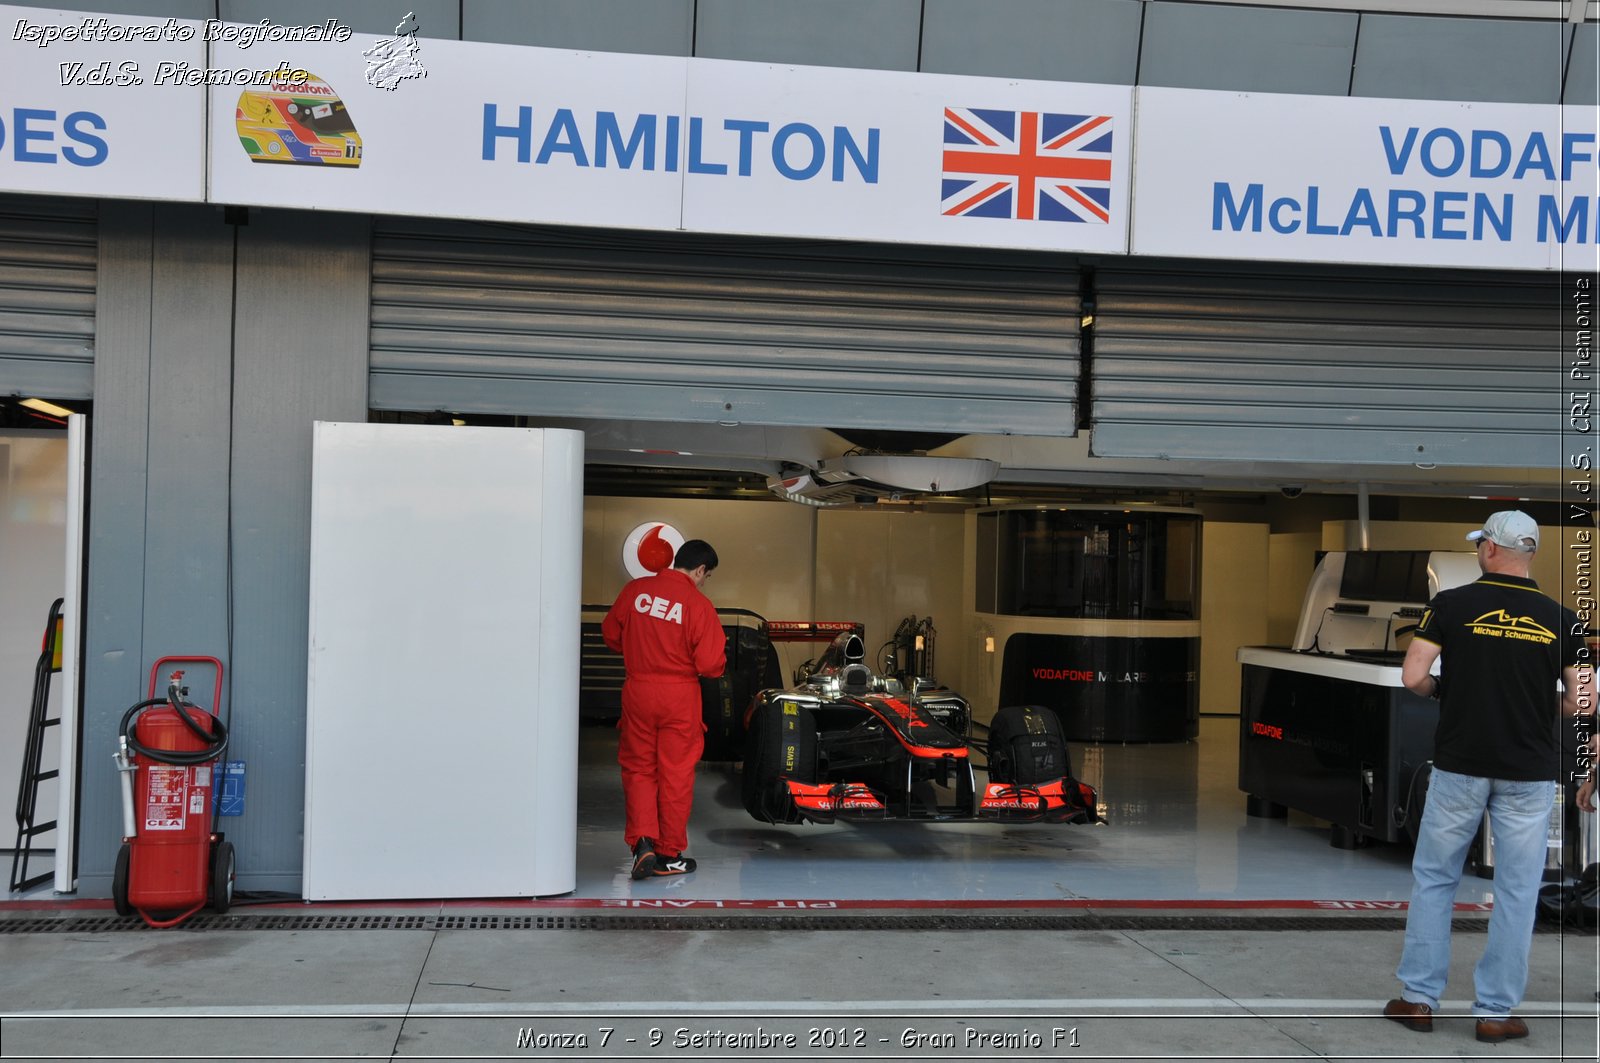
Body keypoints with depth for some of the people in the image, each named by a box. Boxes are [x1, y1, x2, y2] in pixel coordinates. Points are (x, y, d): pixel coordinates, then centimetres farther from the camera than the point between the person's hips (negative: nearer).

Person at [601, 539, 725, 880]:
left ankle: (642, 842, -2)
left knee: (638, 770, 14)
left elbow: (610, 634, 10)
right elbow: (710, 665, -14)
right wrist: (720, 652, 8)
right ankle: (669, 855, 17)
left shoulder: (635, 590, -1)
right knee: (676, 775, 8)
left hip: (637, 692, 3)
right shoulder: (699, 605, -12)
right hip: (680, 698, -3)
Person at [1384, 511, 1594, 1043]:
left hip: (1460, 765, -1)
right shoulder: (1561, 618, 0)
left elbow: (1412, 678, -10)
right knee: (1516, 890, 9)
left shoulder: (1451, 604, -6)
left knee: (1433, 879, 11)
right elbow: (1582, 701, 0)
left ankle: (1418, 998, 14)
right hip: (1530, 774, 1)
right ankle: (1496, 1010, 13)